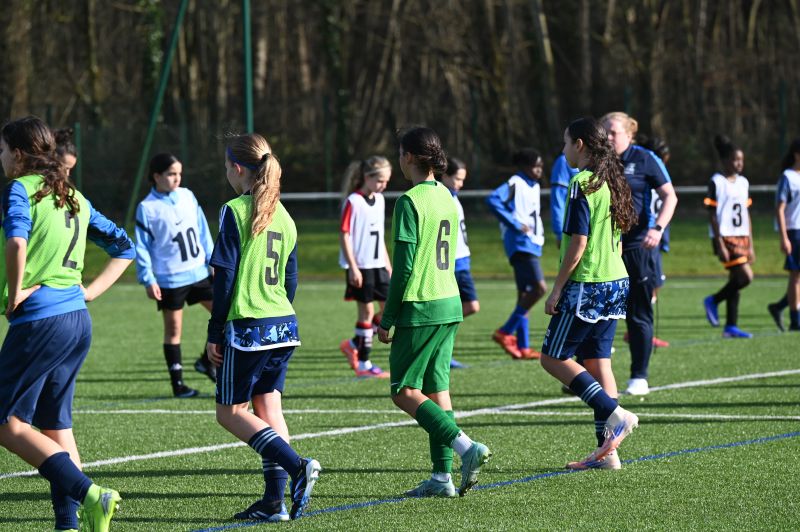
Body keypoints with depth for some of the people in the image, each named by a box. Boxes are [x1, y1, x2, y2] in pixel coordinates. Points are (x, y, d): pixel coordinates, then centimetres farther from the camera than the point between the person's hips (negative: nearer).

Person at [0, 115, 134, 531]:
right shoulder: (74, 197, 16)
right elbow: (124, 247, 22)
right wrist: (91, 291, 15)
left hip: (38, 321, -8)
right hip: (77, 320, 8)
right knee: (56, 424, 15)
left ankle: (90, 495, -17)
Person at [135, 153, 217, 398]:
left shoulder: (187, 196, 5)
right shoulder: (147, 208, -9)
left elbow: (203, 231, 13)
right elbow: (142, 247, -7)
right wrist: (148, 280, -12)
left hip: (199, 272, 5)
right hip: (169, 280, -5)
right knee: (174, 329, 3)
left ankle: (207, 361, 16)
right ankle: (177, 383, 11)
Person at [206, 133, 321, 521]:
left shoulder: (235, 212, -10)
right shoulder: (283, 216, 11)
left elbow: (225, 277, -12)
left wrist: (215, 333, -7)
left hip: (247, 326, -7)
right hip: (284, 327, 7)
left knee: (230, 411, 1)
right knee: (269, 406, 10)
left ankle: (297, 466, -16)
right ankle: (274, 500, 5)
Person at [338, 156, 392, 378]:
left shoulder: (379, 200, 11)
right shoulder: (353, 202, -12)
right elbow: (344, 236, -14)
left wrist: (387, 264, 20)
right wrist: (353, 268, -18)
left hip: (377, 265, 8)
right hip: (360, 267, -8)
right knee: (366, 310, -3)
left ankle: (354, 344, 17)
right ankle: (363, 364, 5)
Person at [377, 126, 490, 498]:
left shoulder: (410, 201, -14)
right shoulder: (446, 197, 12)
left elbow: (404, 267, -16)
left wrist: (387, 319, -9)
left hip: (419, 308, -8)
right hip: (449, 305, 8)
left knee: (404, 391, -2)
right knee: (436, 389, 9)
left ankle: (466, 447, -17)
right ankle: (442, 477, 6)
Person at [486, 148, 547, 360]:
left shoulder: (534, 187, 19)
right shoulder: (515, 184, -9)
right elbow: (493, 200, -23)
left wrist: (539, 233, 15)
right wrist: (515, 225, -23)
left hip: (532, 245, 10)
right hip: (521, 245, -10)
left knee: (525, 294, 9)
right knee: (539, 288, -18)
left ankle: (523, 347, 11)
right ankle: (505, 332, -15)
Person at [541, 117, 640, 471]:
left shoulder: (582, 184, -13)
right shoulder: (611, 182, 13)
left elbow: (578, 241, -18)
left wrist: (558, 288, -13)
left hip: (585, 284, -9)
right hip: (615, 282, 9)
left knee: (552, 358, -1)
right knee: (598, 363, 9)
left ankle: (615, 414, -10)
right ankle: (608, 449, 5)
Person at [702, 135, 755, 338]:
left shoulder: (743, 183, 14)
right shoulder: (716, 182, -9)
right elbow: (712, 215, -11)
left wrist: (750, 245, 15)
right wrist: (720, 245, -17)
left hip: (741, 237, 7)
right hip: (725, 237, -7)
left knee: (736, 280, 6)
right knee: (745, 276, -16)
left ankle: (731, 327, 10)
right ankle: (713, 301, 3)